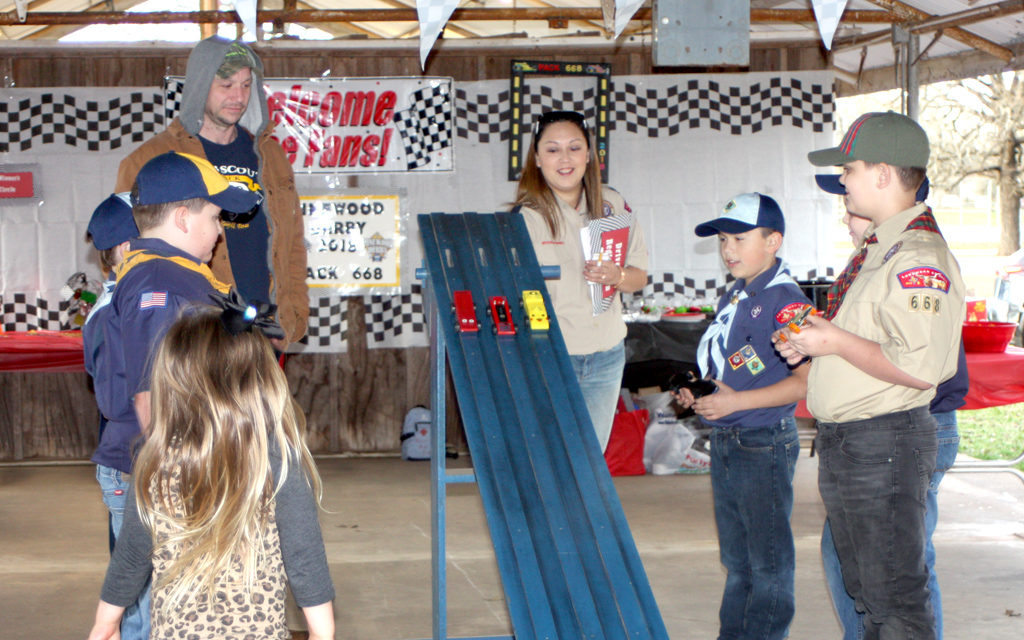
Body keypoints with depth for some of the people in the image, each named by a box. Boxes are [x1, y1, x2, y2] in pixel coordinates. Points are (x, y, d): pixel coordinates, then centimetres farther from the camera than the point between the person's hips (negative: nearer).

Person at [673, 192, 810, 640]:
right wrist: (696, 393, 5)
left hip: (765, 443, -9)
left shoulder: (784, 300, -15)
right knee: (736, 560, 18)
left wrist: (736, 401, -23)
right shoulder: (732, 297, 13)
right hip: (724, 443, 9)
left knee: (769, 562, 0)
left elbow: (807, 380, -21)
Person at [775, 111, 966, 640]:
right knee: (864, 590, 20)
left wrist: (836, 341, -20)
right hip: (843, 443, 11)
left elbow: (921, 367, -30)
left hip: (885, 445, -11)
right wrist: (811, 340, 9)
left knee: (895, 597, -2)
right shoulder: (877, 247, 13)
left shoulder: (919, 258, -20)